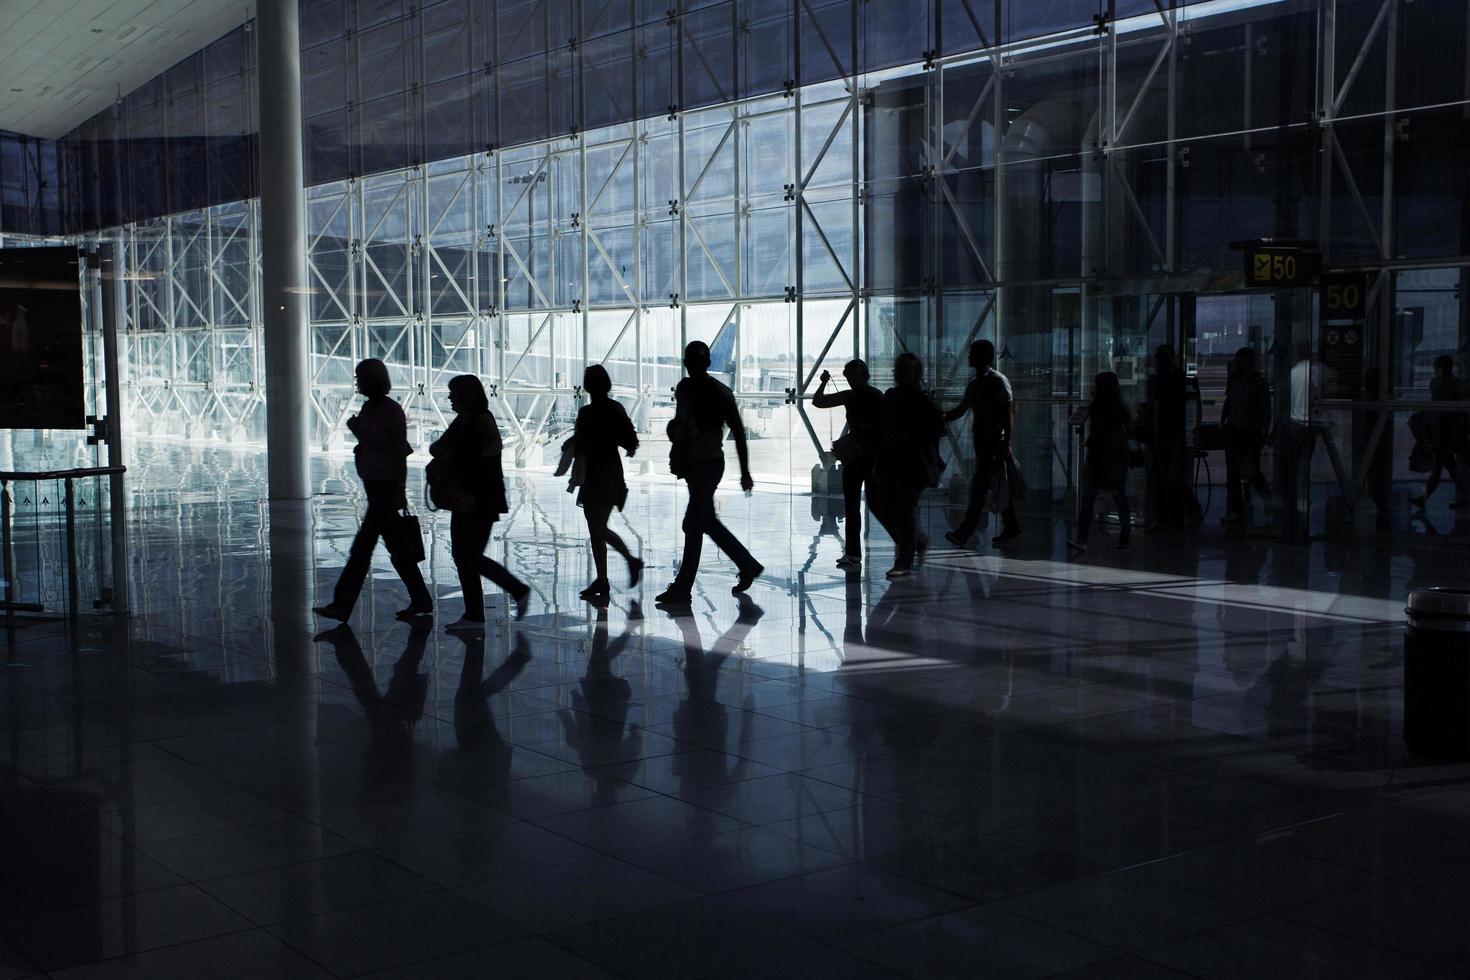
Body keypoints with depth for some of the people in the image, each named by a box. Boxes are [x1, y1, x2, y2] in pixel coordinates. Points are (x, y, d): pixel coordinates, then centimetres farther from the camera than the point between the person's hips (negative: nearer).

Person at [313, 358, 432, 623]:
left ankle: (341, 606, -5)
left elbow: (400, 450, -14)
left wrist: (400, 490, -16)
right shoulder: (368, 407, 11)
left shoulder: (391, 410, -13)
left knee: (363, 545, -7)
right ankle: (421, 601, 19)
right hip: (373, 484, 9)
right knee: (396, 545, 12)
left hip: (387, 485, -9)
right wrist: (355, 428, 2)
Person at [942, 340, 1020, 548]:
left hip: (994, 442, -8)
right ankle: (1011, 527, 23)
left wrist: (1006, 443, -19)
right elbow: (961, 410, 20)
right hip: (981, 441, 8)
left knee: (978, 486, -12)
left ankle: (964, 533, -15)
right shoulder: (974, 383, 15)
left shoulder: (998, 381, -10)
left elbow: (1009, 413, -13)